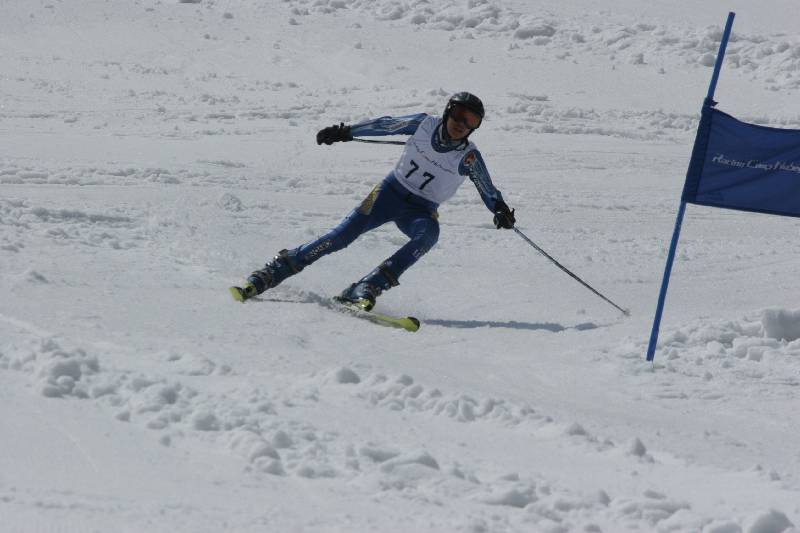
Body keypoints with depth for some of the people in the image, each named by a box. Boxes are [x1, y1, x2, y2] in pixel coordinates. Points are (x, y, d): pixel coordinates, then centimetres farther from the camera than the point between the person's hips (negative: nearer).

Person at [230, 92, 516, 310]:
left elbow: (488, 191, -6)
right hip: (391, 191, 1)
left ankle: (364, 290, -40)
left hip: (421, 210, -1)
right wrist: (345, 132, 6)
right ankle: (268, 275, -11)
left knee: (428, 234, -36)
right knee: (343, 235, -16)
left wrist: (500, 209, -27)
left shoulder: (469, 157, -11)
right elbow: (385, 125, 5)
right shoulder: (424, 125, -7)